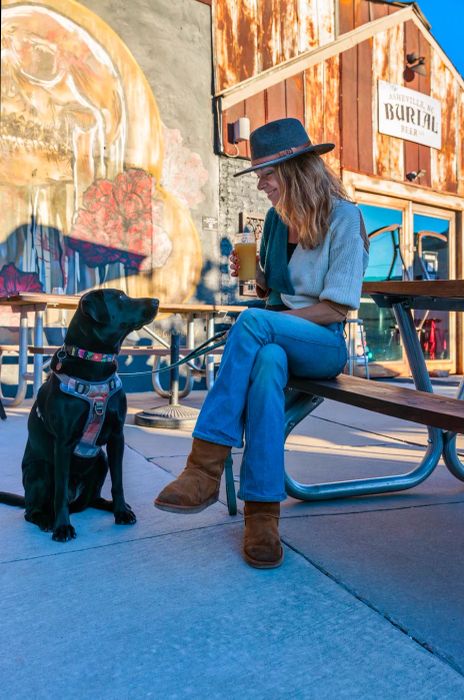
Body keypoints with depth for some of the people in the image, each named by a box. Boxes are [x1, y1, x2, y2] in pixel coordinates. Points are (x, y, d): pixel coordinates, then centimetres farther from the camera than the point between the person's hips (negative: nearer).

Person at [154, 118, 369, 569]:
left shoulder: (344, 217, -6)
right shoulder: (276, 217, 12)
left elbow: (336, 307, -11)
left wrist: (263, 320, -16)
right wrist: (254, 274, -3)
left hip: (324, 345, -4)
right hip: (275, 338, 4)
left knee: (252, 322, -35)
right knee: (267, 361, -35)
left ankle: (206, 467, -34)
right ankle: (262, 512, -35)